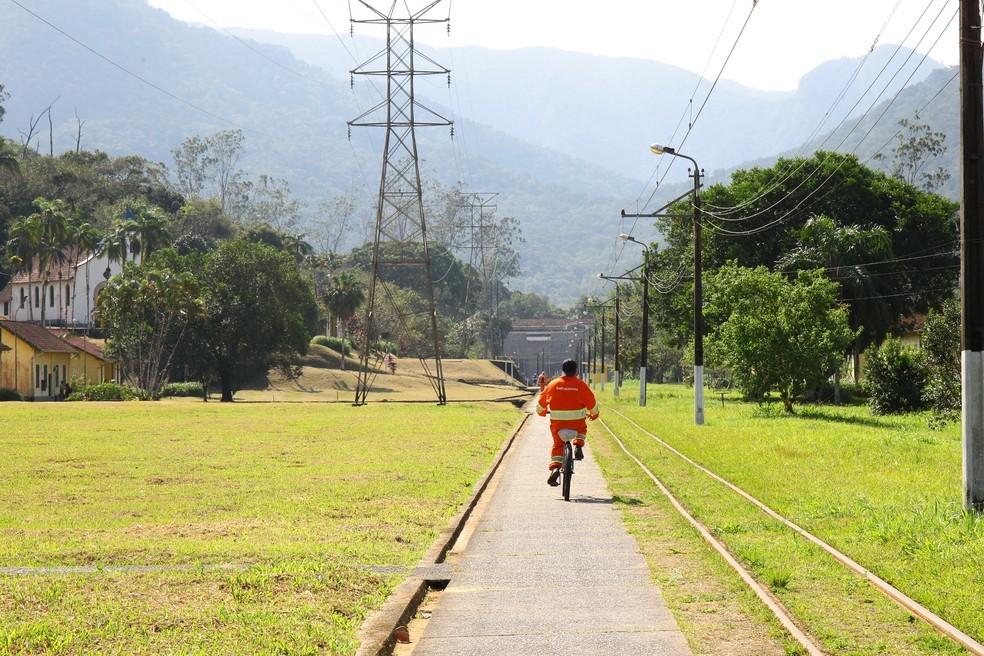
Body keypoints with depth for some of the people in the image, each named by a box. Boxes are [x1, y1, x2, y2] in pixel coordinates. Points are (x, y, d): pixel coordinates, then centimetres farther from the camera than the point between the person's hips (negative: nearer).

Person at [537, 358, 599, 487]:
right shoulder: (581, 385, -4)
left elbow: (543, 399, 12)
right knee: (582, 430, 32)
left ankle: (555, 468, -6)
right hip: (577, 422, -1)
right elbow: (591, 402, 3)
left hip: (557, 422, 1)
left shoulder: (554, 384, 2)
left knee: (557, 445, 14)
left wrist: (541, 411, 33)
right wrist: (594, 414, 23)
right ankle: (578, 446, 7)